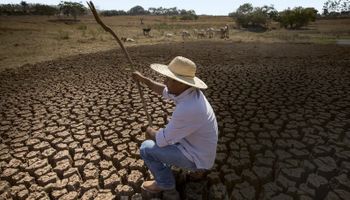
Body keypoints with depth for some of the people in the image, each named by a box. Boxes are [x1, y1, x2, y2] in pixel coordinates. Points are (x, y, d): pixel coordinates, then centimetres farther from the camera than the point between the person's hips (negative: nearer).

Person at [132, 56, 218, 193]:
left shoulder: (186, 110, -37)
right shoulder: (190, 91, -9)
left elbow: (162, 140, -24)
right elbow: (164, 91, 12)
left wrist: (150, 132, -3)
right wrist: (143, 79, 7)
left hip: (196, 158, -8)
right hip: (198, 149, 9)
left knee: (146, 148, -9)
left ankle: (165, 182, 13)